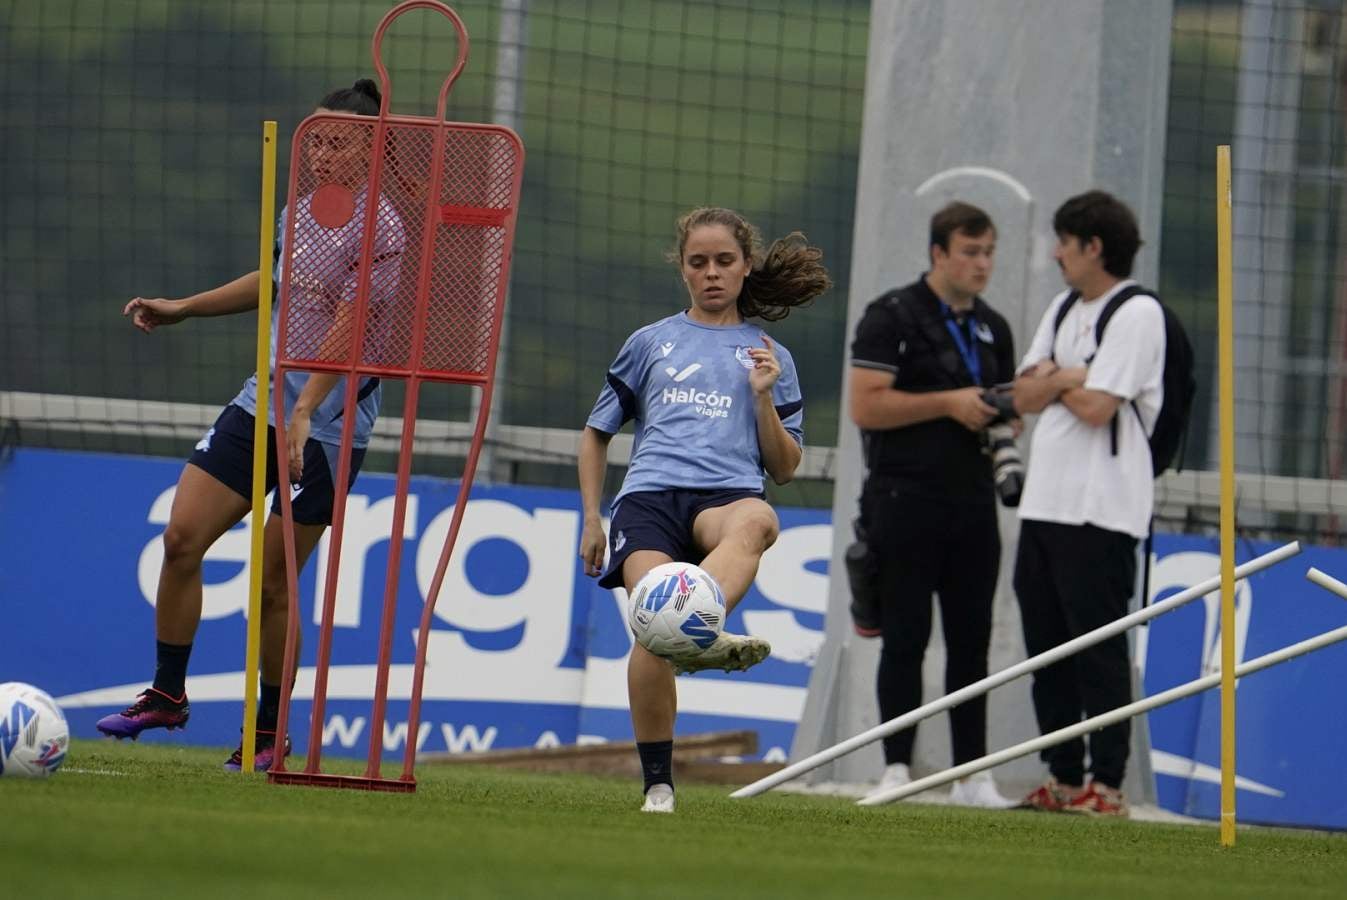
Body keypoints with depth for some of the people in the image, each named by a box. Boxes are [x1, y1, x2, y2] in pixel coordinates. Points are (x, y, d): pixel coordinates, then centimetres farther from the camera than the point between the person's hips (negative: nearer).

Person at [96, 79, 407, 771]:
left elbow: (347, 329, -22)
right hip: (261, 403, 7)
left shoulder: (380, 231, -14)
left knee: (272, 580, -4)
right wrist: (182, 309, 30)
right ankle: (167, 695, 13)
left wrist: (305, 411, -31)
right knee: (182, 538, 0)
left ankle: (271, 732, 12)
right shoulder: (298, 212, 9)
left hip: (327, 426, -7)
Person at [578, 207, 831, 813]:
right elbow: (596, 432, 30)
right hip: (649, 494, 1)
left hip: (727, 494, 0)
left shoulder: (769, 356, 23)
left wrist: (763, 397, 5)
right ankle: (657, 782, -16)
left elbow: (785, 468, 20)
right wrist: (591, 521, 20)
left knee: (755, 520, -41)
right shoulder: (651, 343, 24)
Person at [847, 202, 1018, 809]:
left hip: (973, 503, 6)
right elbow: (866, 407, -12)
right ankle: (896, 770, 0)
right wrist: (948, 403, -16)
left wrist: (1007, 414, 1)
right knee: (906, 638, -4)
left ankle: (971, 775, 6)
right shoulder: (892, 318, -3)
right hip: (906, 502, -6)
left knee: (971, 641, 4)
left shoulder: (992, 328, 17)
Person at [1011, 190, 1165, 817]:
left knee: (1099, 648, -8)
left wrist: (1053, 380, 0)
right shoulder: (1064, 308, 18)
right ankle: (1064, 778, 15)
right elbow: (1025, 396, 13)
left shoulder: (1137, 313, -8)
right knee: (1047, 646, 9)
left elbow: (1097, 407, -16)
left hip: (1101, 509, -9)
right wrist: (1064, 377, -5)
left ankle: (1107, 784, -8)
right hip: (1044, 501, 9)